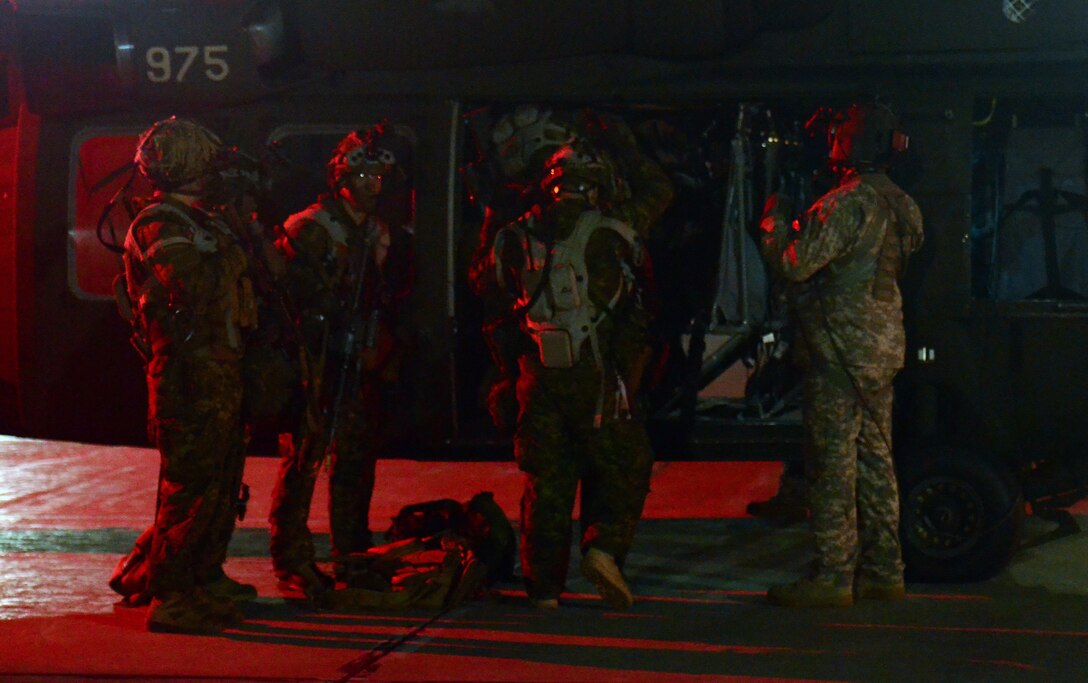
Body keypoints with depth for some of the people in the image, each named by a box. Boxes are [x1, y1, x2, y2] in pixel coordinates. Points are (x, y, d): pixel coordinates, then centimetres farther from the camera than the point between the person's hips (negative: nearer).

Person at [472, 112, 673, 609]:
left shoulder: (520, 236, 6)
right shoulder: (611, 229, -4)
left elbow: (486, 284, 22)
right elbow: (659, 192, 12)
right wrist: (623, 146, 22)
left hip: (540, 376, 3)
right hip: (600, 376, -3)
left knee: (547, 479, 10)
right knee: (621, 469, 9)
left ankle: (543, 583, 10)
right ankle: (604, 544, -13)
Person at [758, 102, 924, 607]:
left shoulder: (849, 204, -18)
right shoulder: (896, 204, 11)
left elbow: (794, 264, -20)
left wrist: (775, 219, -2)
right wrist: (800, 222, 22)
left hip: (840, 348, -9)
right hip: (883, 346, 9)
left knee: (833, 463, -5)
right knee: (874, 457, 13)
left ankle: (832, 576, -4)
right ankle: (883, 570, 17)